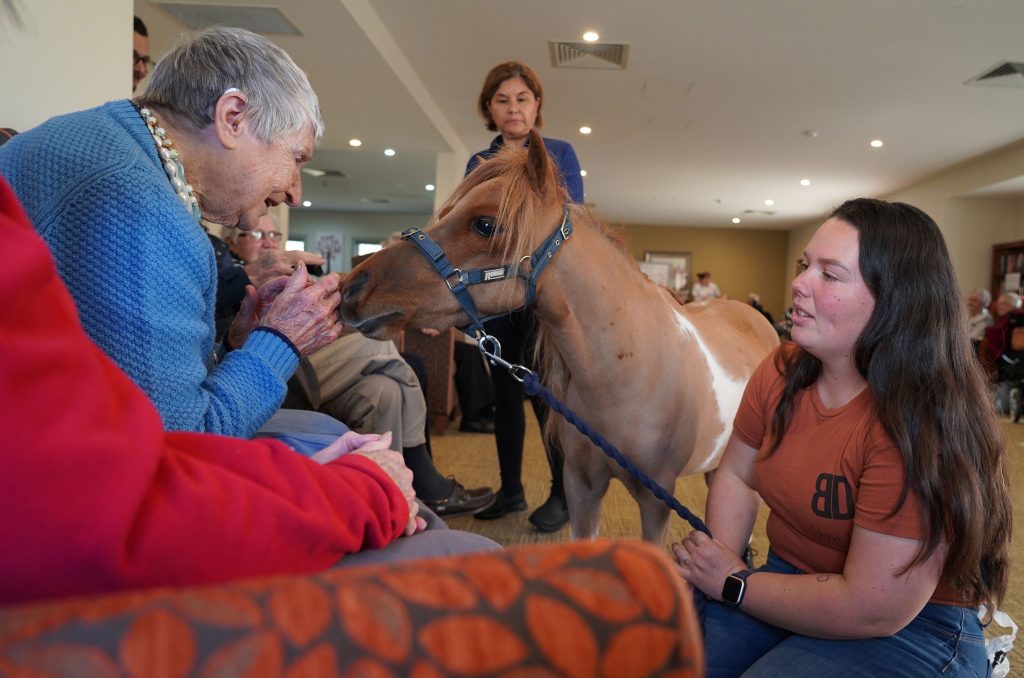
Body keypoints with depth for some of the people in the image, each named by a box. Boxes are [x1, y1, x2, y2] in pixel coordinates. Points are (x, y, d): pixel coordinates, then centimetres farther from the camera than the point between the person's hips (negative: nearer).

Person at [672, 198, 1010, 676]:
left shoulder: (922, 427, -27)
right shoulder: (781, 374, -6)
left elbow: (873, 612, -25)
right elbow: (736, 476, 6)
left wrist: (734, 583, -16)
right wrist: (719, 561, -11)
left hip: (907, 628, -5)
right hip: (789, 579, 6)